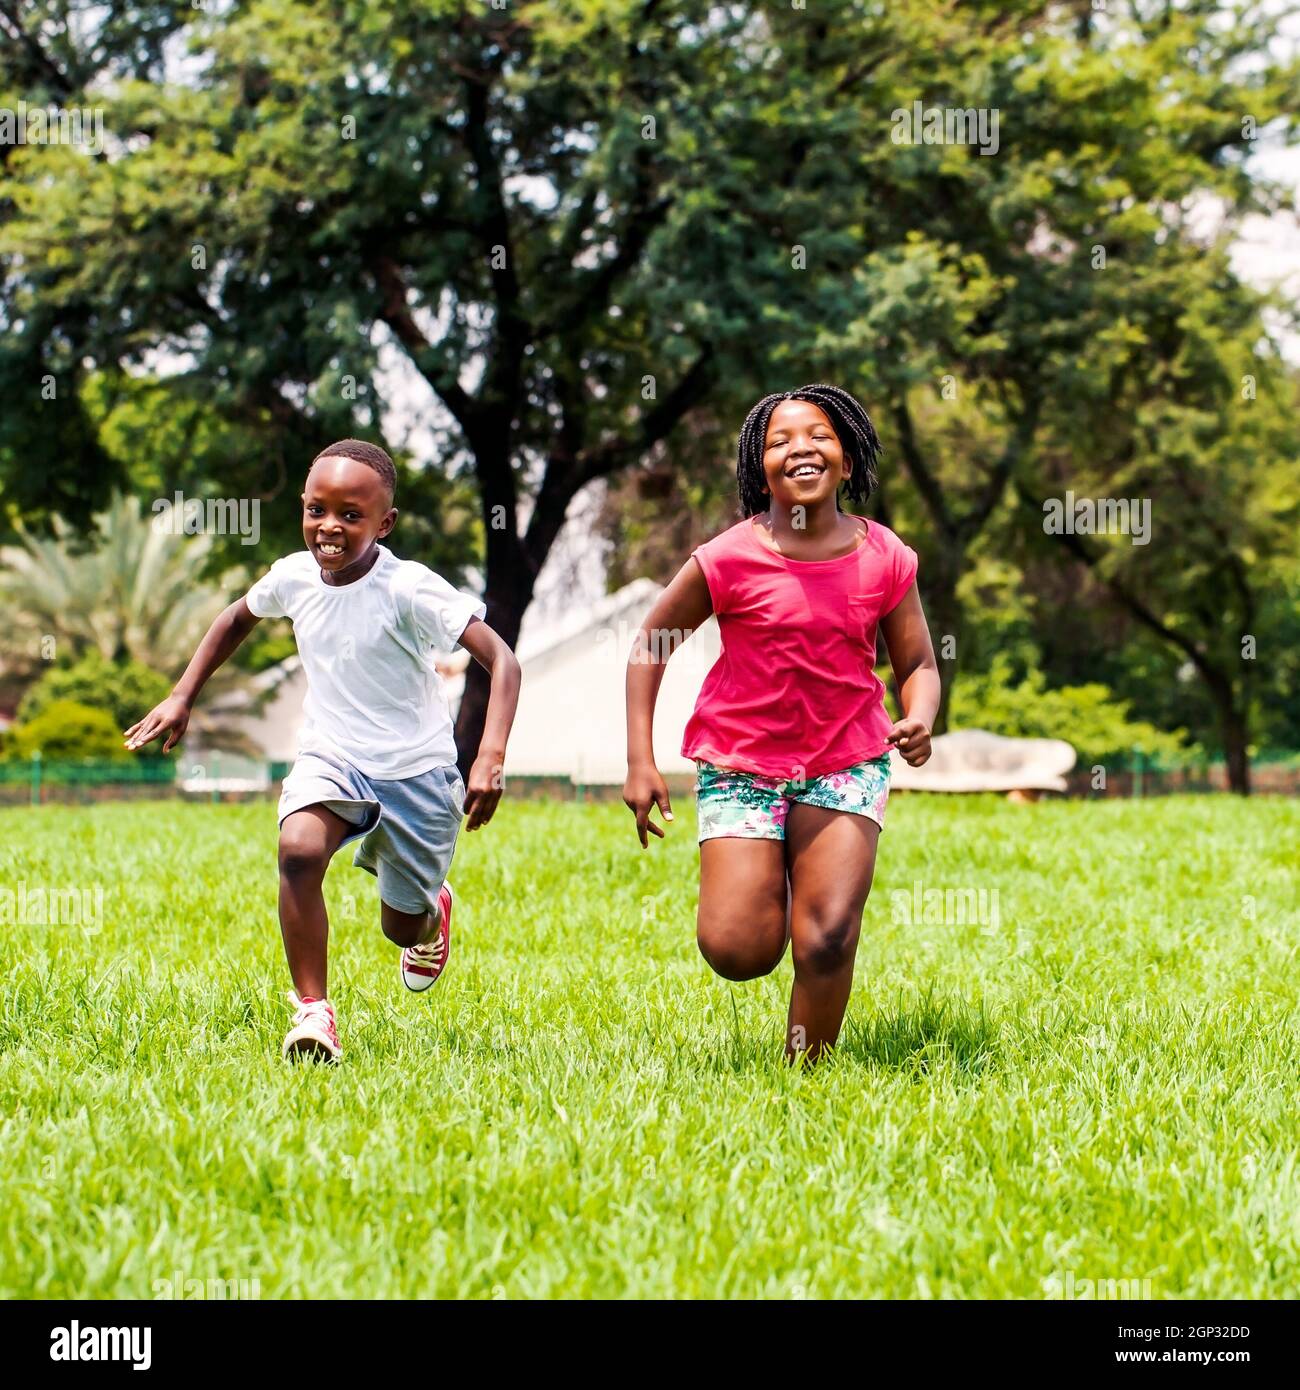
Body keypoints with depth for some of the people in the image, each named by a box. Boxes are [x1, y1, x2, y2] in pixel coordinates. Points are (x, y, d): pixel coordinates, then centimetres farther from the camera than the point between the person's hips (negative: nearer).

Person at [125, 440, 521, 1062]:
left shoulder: (409, 589, -24)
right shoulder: (293, 576, -8)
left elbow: (501, 659, -29)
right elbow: (238, 617, 16)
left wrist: (492, 756, -41)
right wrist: (182, 696, 12)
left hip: (415, 770, -3)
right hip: (330, 755, 3)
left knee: (402, 926, 10)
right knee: (299, 848, -30)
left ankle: (433, 908, 50)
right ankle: (313, 1010, -20)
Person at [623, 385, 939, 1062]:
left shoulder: (884, 558, -4)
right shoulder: (727, 559, -11)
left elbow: (917, 663, 5)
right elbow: (649, 645, 1)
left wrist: (919, 720, -18)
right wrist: (640, 763, -5)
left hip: (846, 762, 1)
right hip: (740, 763, -1)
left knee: (827, 942, -12)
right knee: (738, 952, -10)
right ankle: (762, 888, 26)